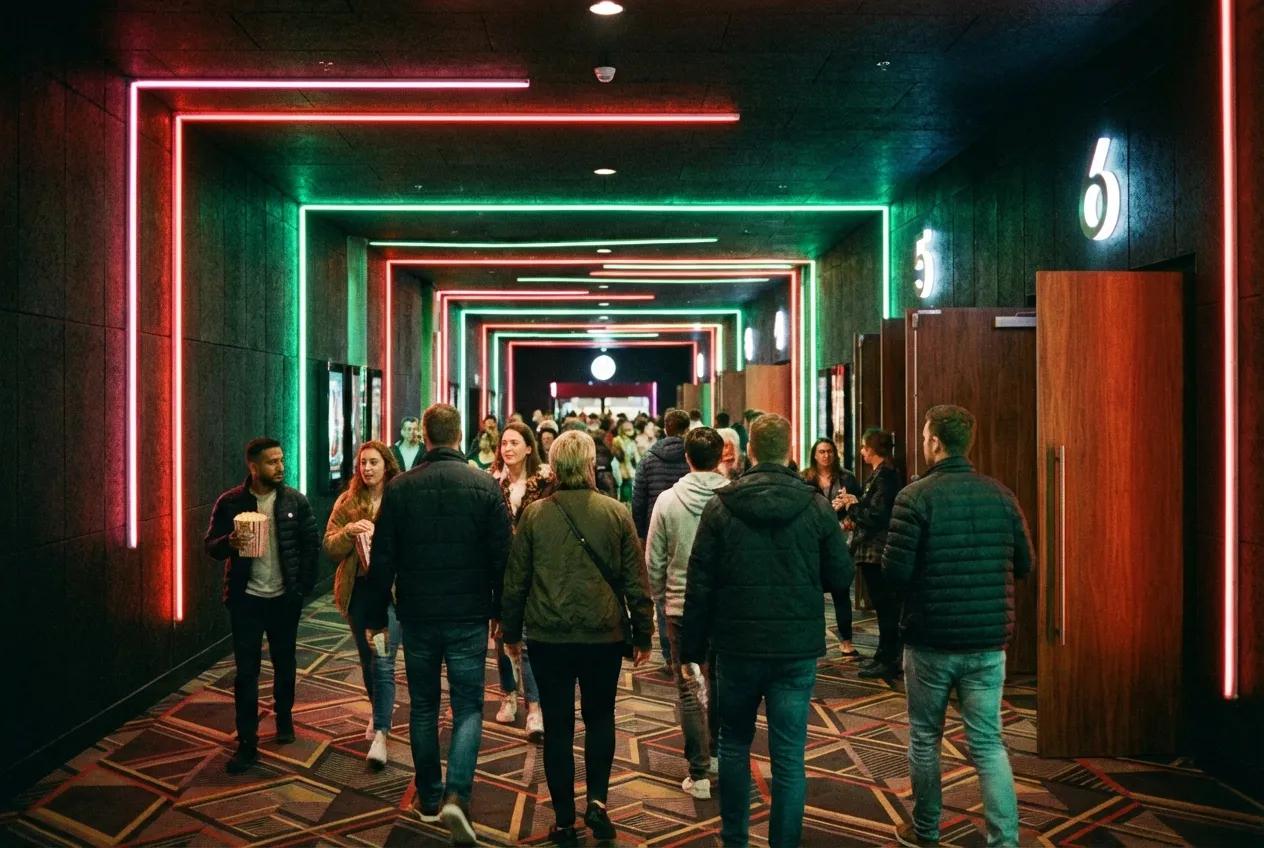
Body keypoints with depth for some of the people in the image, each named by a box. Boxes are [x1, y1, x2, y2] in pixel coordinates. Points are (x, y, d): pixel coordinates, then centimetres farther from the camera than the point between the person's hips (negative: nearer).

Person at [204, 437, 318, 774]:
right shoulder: (230, 502, -5)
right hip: (246, 598, -1)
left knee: (285, 663, 16)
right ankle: (247, 743, 6)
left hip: (284, 598, 1)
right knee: (246, 671, 0)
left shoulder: (295, 501, -2)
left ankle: (284, 718, 39)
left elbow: (312, 543, 0)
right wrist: (230, 543, -24)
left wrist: (304, 585, -5)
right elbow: (211, 544, -2)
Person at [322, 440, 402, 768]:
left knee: (383, 661, -12)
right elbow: (330, 547, 1)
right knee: (367, 658, 17)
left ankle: (380, 734, -12)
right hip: (358, 588, 4)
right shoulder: (347, 502, 5)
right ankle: (380, 709, 40)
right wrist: (349, 531, -17)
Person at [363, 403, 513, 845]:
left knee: (423, 706, 15)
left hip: (417, 615, 1)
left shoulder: (399, 488, -5)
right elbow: (501, 555, -5)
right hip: (469, 617, -1)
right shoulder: (486, 486, -7)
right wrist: (500, 610, 6)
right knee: (468, 706, 6)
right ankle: (457, 795, -10)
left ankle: (429, 799, 25)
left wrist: (376, 615, 7)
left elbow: (383, 558, -2)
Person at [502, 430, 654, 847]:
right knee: (600, 718, 19)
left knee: (558, 727, 9)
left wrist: (512, 631, 14)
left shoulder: (534, 514, -4)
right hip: (604, 636, 0)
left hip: (549, 636, 0)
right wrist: (643, 634, 8)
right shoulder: (616, 513, -5)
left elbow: (515, 579, 2)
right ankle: (597, 800, 7)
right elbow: (636, 581, -2)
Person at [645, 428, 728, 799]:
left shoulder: (668, 500, -8)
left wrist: (661, 598, 13)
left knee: (688, 689, 7)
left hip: (682, 606, -1)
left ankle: (699, 774, 9)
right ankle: (715, 754, 31)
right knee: (720, 683, 20)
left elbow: (654, 561, -3)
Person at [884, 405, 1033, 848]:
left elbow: (895, 572, -16)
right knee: (988, 743, 9)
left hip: (930, 639, -3)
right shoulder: (1000, 494, 1)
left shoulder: (916, 497, -13)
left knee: (924, 738, 14)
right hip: (988, 640, 3)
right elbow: (1023, 564, 9)